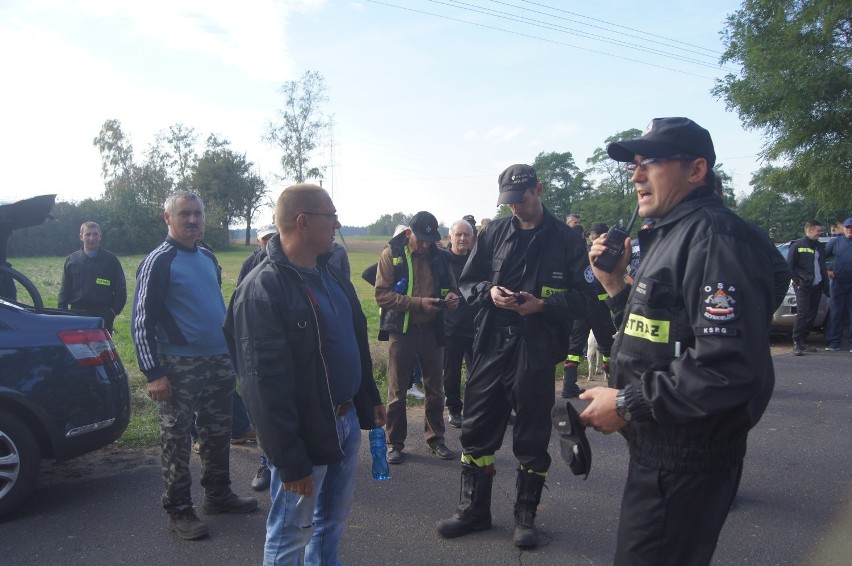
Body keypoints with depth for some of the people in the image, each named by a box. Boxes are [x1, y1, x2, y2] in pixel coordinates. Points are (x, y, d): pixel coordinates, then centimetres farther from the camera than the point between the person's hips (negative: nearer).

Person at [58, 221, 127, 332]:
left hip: (103, 316, -2)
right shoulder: (71, 260, 9)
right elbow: (64, 290, 10)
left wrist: (114, 311, -4)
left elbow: (120, 290, 5)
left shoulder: (110, 259, 4)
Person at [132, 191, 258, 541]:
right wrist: (153, 373, -17)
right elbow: (142, 321, -12)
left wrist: (231, 350, 17)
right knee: (176, 439, 3)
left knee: (218, 433, 14)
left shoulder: (208, 257, 12)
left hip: (218, 361, 7)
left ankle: (218, 495, 28)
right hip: (179, 366, -7)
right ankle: (179, 511, 14)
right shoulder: (158, 262, -9)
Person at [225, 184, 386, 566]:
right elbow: (265, 383, -22)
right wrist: (290, 461, -21)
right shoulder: (262, 289, -20)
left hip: (347, 421, 8)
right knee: (292, 532, 8)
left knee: (334, 517, 22)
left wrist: (370, 399, 19)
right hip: (305, 433, -8)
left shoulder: (329, 272, 8)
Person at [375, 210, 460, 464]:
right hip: (401, 330, -3)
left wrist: (452, 297, -10)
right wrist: (418, 303, -23)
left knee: (435, 390, 13)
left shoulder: (439, 256, 3)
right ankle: (395, 443, 20)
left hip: (432, 329, 4)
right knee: (397, 391, 6)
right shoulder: (391, 254, -8)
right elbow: (381, 295, -15)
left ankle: (436, 439, 28)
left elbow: (451, 287, 15)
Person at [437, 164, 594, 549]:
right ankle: (474, 509, 28)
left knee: (532, 437, 9)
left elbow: (584, 298, -2)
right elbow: (467, 282, 11)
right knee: (477, 430, 9)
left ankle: (525, 516, 28)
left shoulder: (566, 239, 0)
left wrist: (543, 304, -18)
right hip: (491, 344, 3)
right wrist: (489, 292, -10)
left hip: (537, 350, -2)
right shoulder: (493, 233, 7)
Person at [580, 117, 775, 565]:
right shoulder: (670, 237, 15)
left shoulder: (712, 236, -20)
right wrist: (613, 282, 6)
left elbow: (729, 368, -30)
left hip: (683, 469, -10)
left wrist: (627, 404, -21)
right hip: (656, 452, 10)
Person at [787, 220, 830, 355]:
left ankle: (802, 340, 15)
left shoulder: (820, 246, 18)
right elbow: (789, 265, -4)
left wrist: (826, 285, 12)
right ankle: (797, 343, -10)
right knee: (802, 313, -13)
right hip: (804, 287, -6)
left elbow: (823, 267, 20)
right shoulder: (797, 245, -2)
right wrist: (797, 282, -10)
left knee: (812, 315, 6)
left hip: (817, 286, 6)